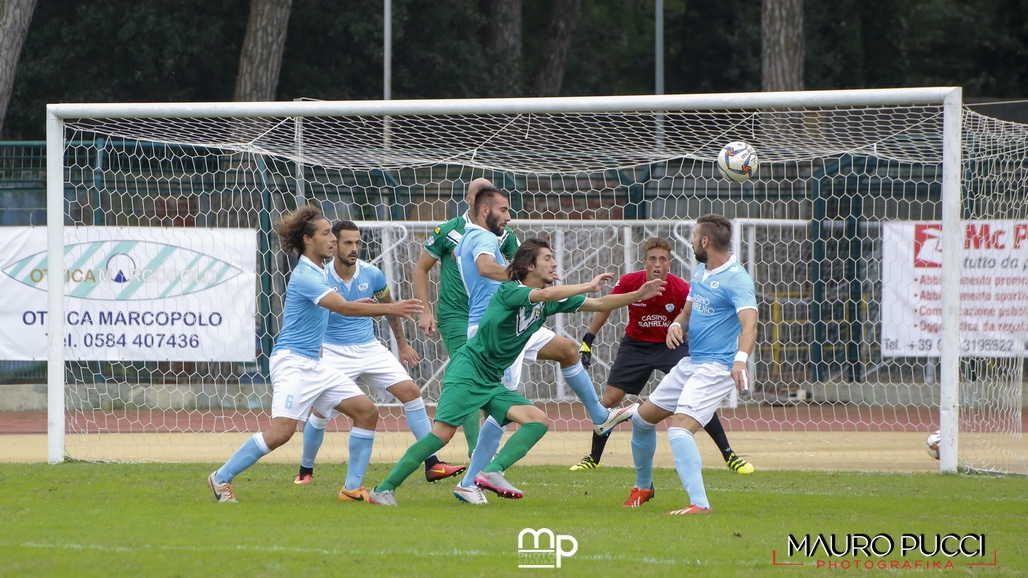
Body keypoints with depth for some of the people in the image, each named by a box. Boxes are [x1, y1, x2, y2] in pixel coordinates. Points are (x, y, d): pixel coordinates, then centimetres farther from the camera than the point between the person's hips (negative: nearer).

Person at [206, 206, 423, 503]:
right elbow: (342, 307, -29)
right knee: (281, 432, -20)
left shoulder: (318, 272, 14)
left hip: (314, 365, 10)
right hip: (292, 363, -10)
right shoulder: (305, 276, -17)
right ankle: (221, 478, -5)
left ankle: (352, 486, 6)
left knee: (367, 412, 2)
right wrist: (391, 309, -31)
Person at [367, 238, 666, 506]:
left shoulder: (548, 302, 10)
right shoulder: (508, 291, -11)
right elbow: (545, 294, -30)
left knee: (538, 420, -10)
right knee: (442, 434, -19)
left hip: (492, 382, 8)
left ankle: (491, 472, -22)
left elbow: (598, 304, 10)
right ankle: (384, 489, -13)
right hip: (467, 370, -8)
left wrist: (639, 295, 0)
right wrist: (588, 286, -24)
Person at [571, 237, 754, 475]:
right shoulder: (628, 283, -18)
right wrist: (588, 341, 0)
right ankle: (593, 458, 16)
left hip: (672, 345, -2)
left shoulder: (681, 289, -23)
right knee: (610, 399, -3)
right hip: (636, 345, 2)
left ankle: (729, 455, -5)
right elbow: (604, 309, -1)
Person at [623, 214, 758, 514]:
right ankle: (643, 487, 36)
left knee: (680, 430, -27)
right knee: (642, 418, 17)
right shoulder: (700, 272, 10)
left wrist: (740, 359, -50)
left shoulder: (736, 279, -19)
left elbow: (749, 321, -33)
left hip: (715, 368, -10)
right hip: (689, 363, 10)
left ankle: (699, 503, -31)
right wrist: (675, 325, -4)